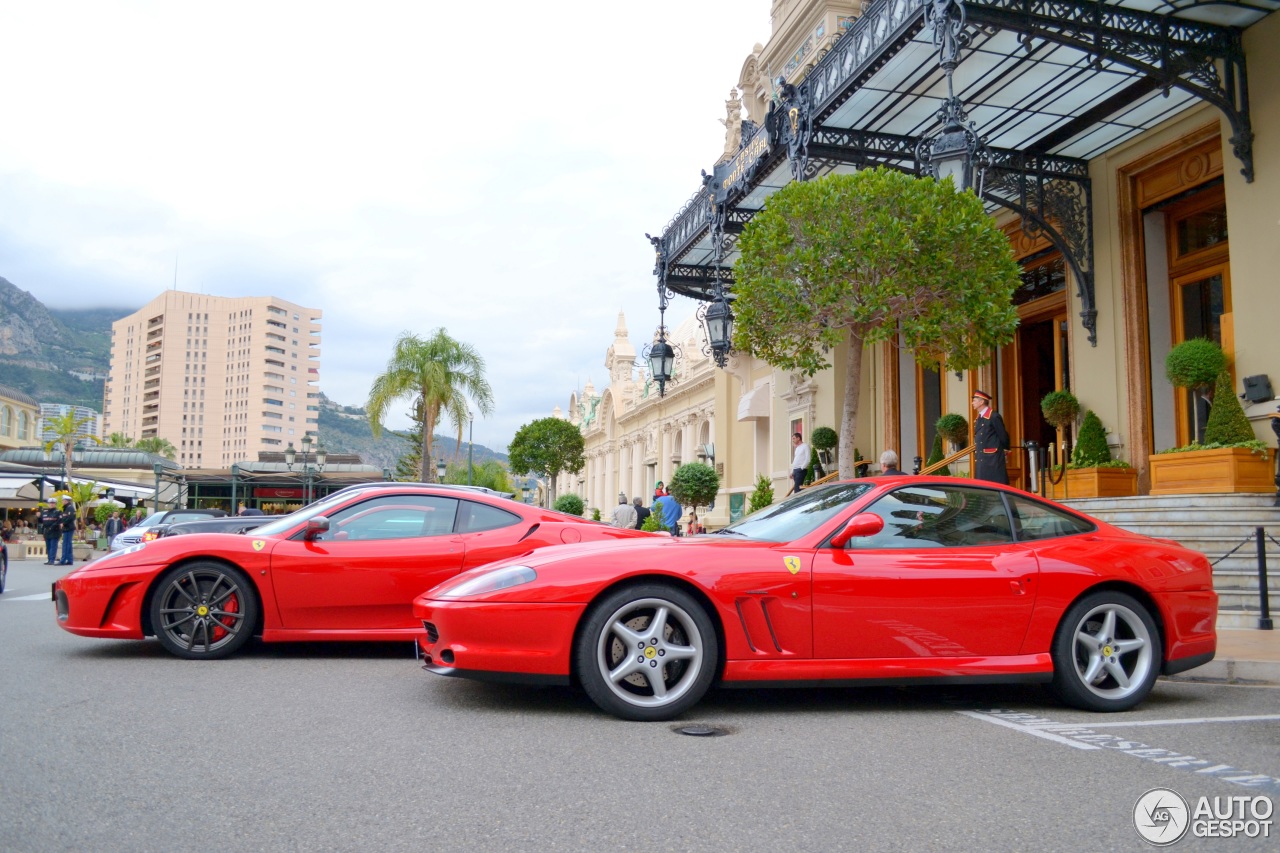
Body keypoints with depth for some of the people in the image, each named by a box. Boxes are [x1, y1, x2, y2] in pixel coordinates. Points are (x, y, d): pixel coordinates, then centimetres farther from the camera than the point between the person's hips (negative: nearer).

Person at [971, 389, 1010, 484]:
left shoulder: (994, 417, -12)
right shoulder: (978, 419, 15)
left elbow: (1003, 436, -8)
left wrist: (1005, 449, 3)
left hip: (993, 459, -8)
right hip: (981, 459, 8)